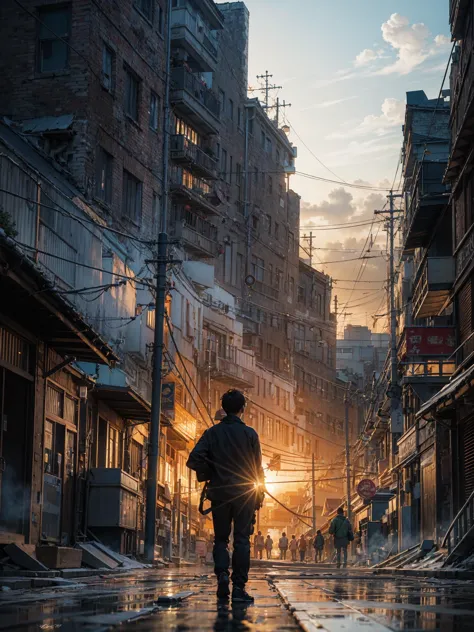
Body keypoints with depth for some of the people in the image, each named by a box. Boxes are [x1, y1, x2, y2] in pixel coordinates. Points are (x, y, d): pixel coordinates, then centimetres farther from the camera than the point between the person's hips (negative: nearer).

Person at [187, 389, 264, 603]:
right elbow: (258, 467, -1)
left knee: (221, 538, 13)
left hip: (220, 494, 1)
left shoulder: (212, 433, 1)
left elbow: (194, 459, -10)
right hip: (245, 494, -1)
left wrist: (208, 475, 6)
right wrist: (259, 492, 10)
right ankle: (239, 586, -4)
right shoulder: (249, 434, -2)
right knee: (242, 539, 1)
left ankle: (222, 574, -9)